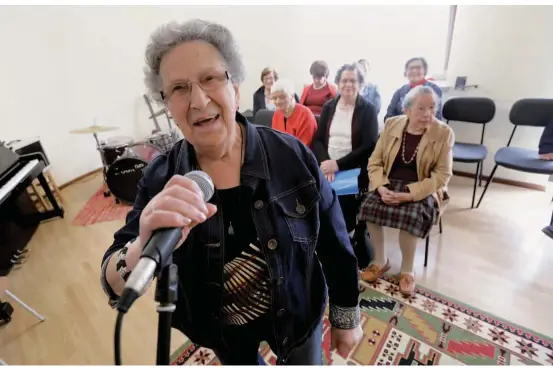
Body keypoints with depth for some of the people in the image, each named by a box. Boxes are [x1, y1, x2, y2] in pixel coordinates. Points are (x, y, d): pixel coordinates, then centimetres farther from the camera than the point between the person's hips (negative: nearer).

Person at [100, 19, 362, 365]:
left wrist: (346, 316, -2)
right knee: (244, 362, 31)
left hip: (296, 316, -1)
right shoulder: (160, 178, -17)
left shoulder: (291, 155, -22)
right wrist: (143, 251, -42)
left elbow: (334, 245, -12)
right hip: (223, 329, 2)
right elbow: (115, 286, -19)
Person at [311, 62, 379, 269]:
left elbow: (369, 146, -7)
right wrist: (324, 161, -15)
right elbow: (317, 139, 6)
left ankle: (352, 244, 4)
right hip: (327, 166, 3)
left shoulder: (368, 110, 2)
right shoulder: (328, 107, 13)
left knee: (344, 201, -25)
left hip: (354, 170, -3)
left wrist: (339, 164, -19)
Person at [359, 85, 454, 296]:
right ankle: (380, 261, -2)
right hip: (390, 182, 3)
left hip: (422, 189, -2)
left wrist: (409, 194, -22)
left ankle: (407, 270, -3)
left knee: (411, 216, -31)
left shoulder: (444, 133, -7)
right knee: (368, 206, -25)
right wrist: (381, 187, -18)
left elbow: (442, 175, -9)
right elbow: (375, 162, 0)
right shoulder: (391, 125, 0)